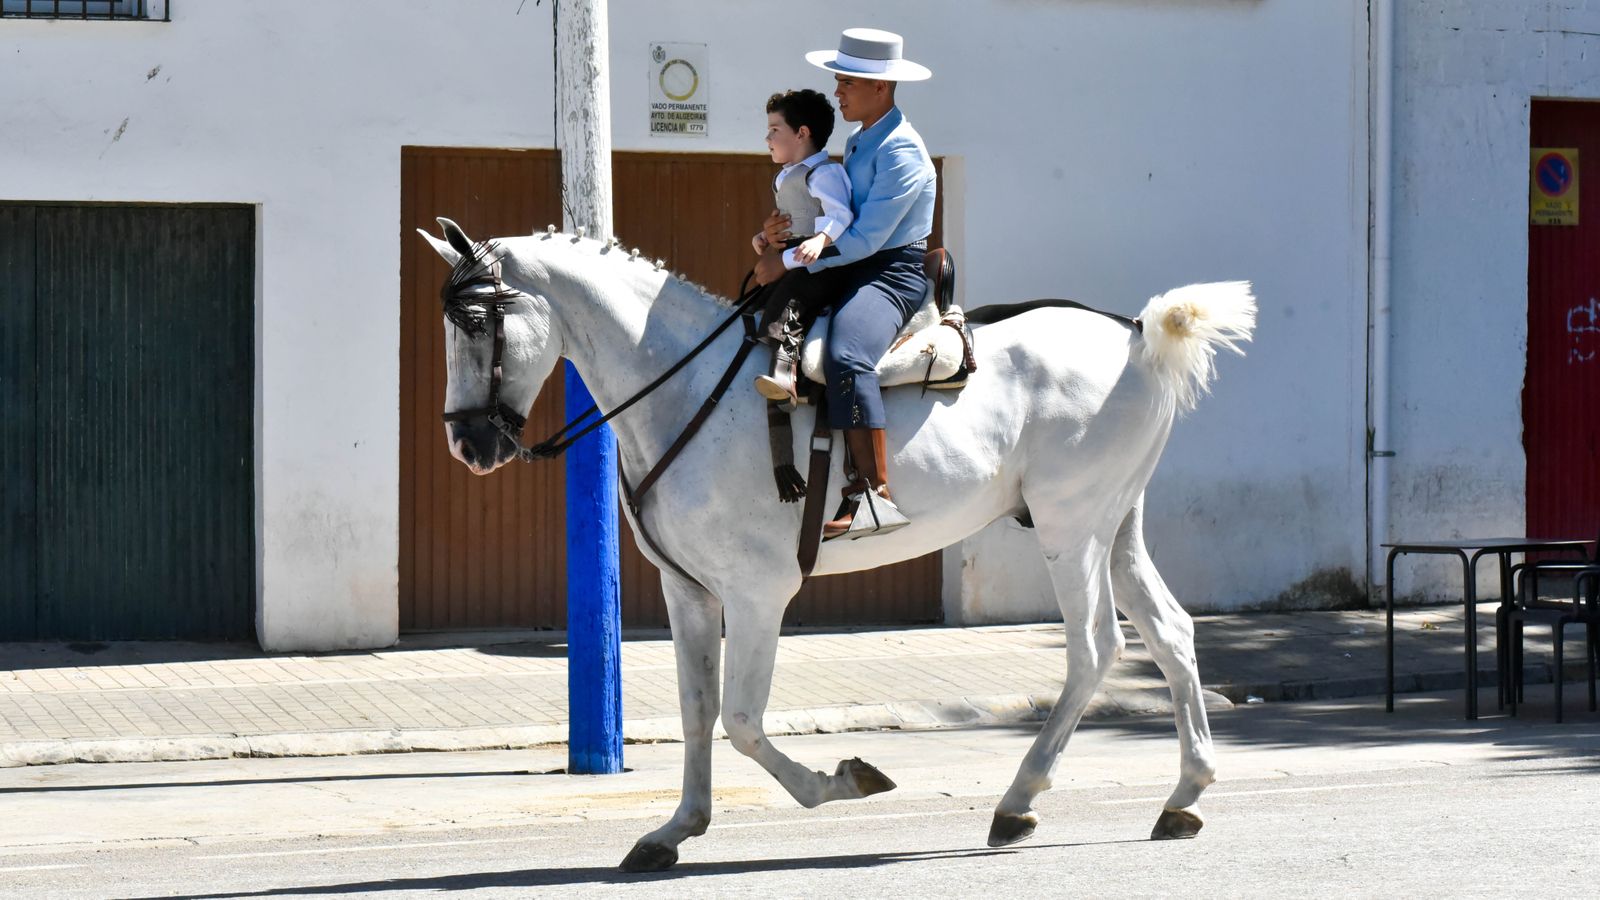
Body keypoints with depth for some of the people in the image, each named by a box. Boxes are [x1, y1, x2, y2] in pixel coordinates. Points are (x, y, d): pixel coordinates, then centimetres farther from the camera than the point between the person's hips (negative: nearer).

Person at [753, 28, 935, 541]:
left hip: (895, 273, -11)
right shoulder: (859, 144, 17)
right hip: (854, 270, 11)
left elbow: (866, 237, -20)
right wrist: (785, 232, 3)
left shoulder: (900, 151, -14)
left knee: (844, 354, -35)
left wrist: (790, 260, -17)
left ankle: (874, 494, -40)